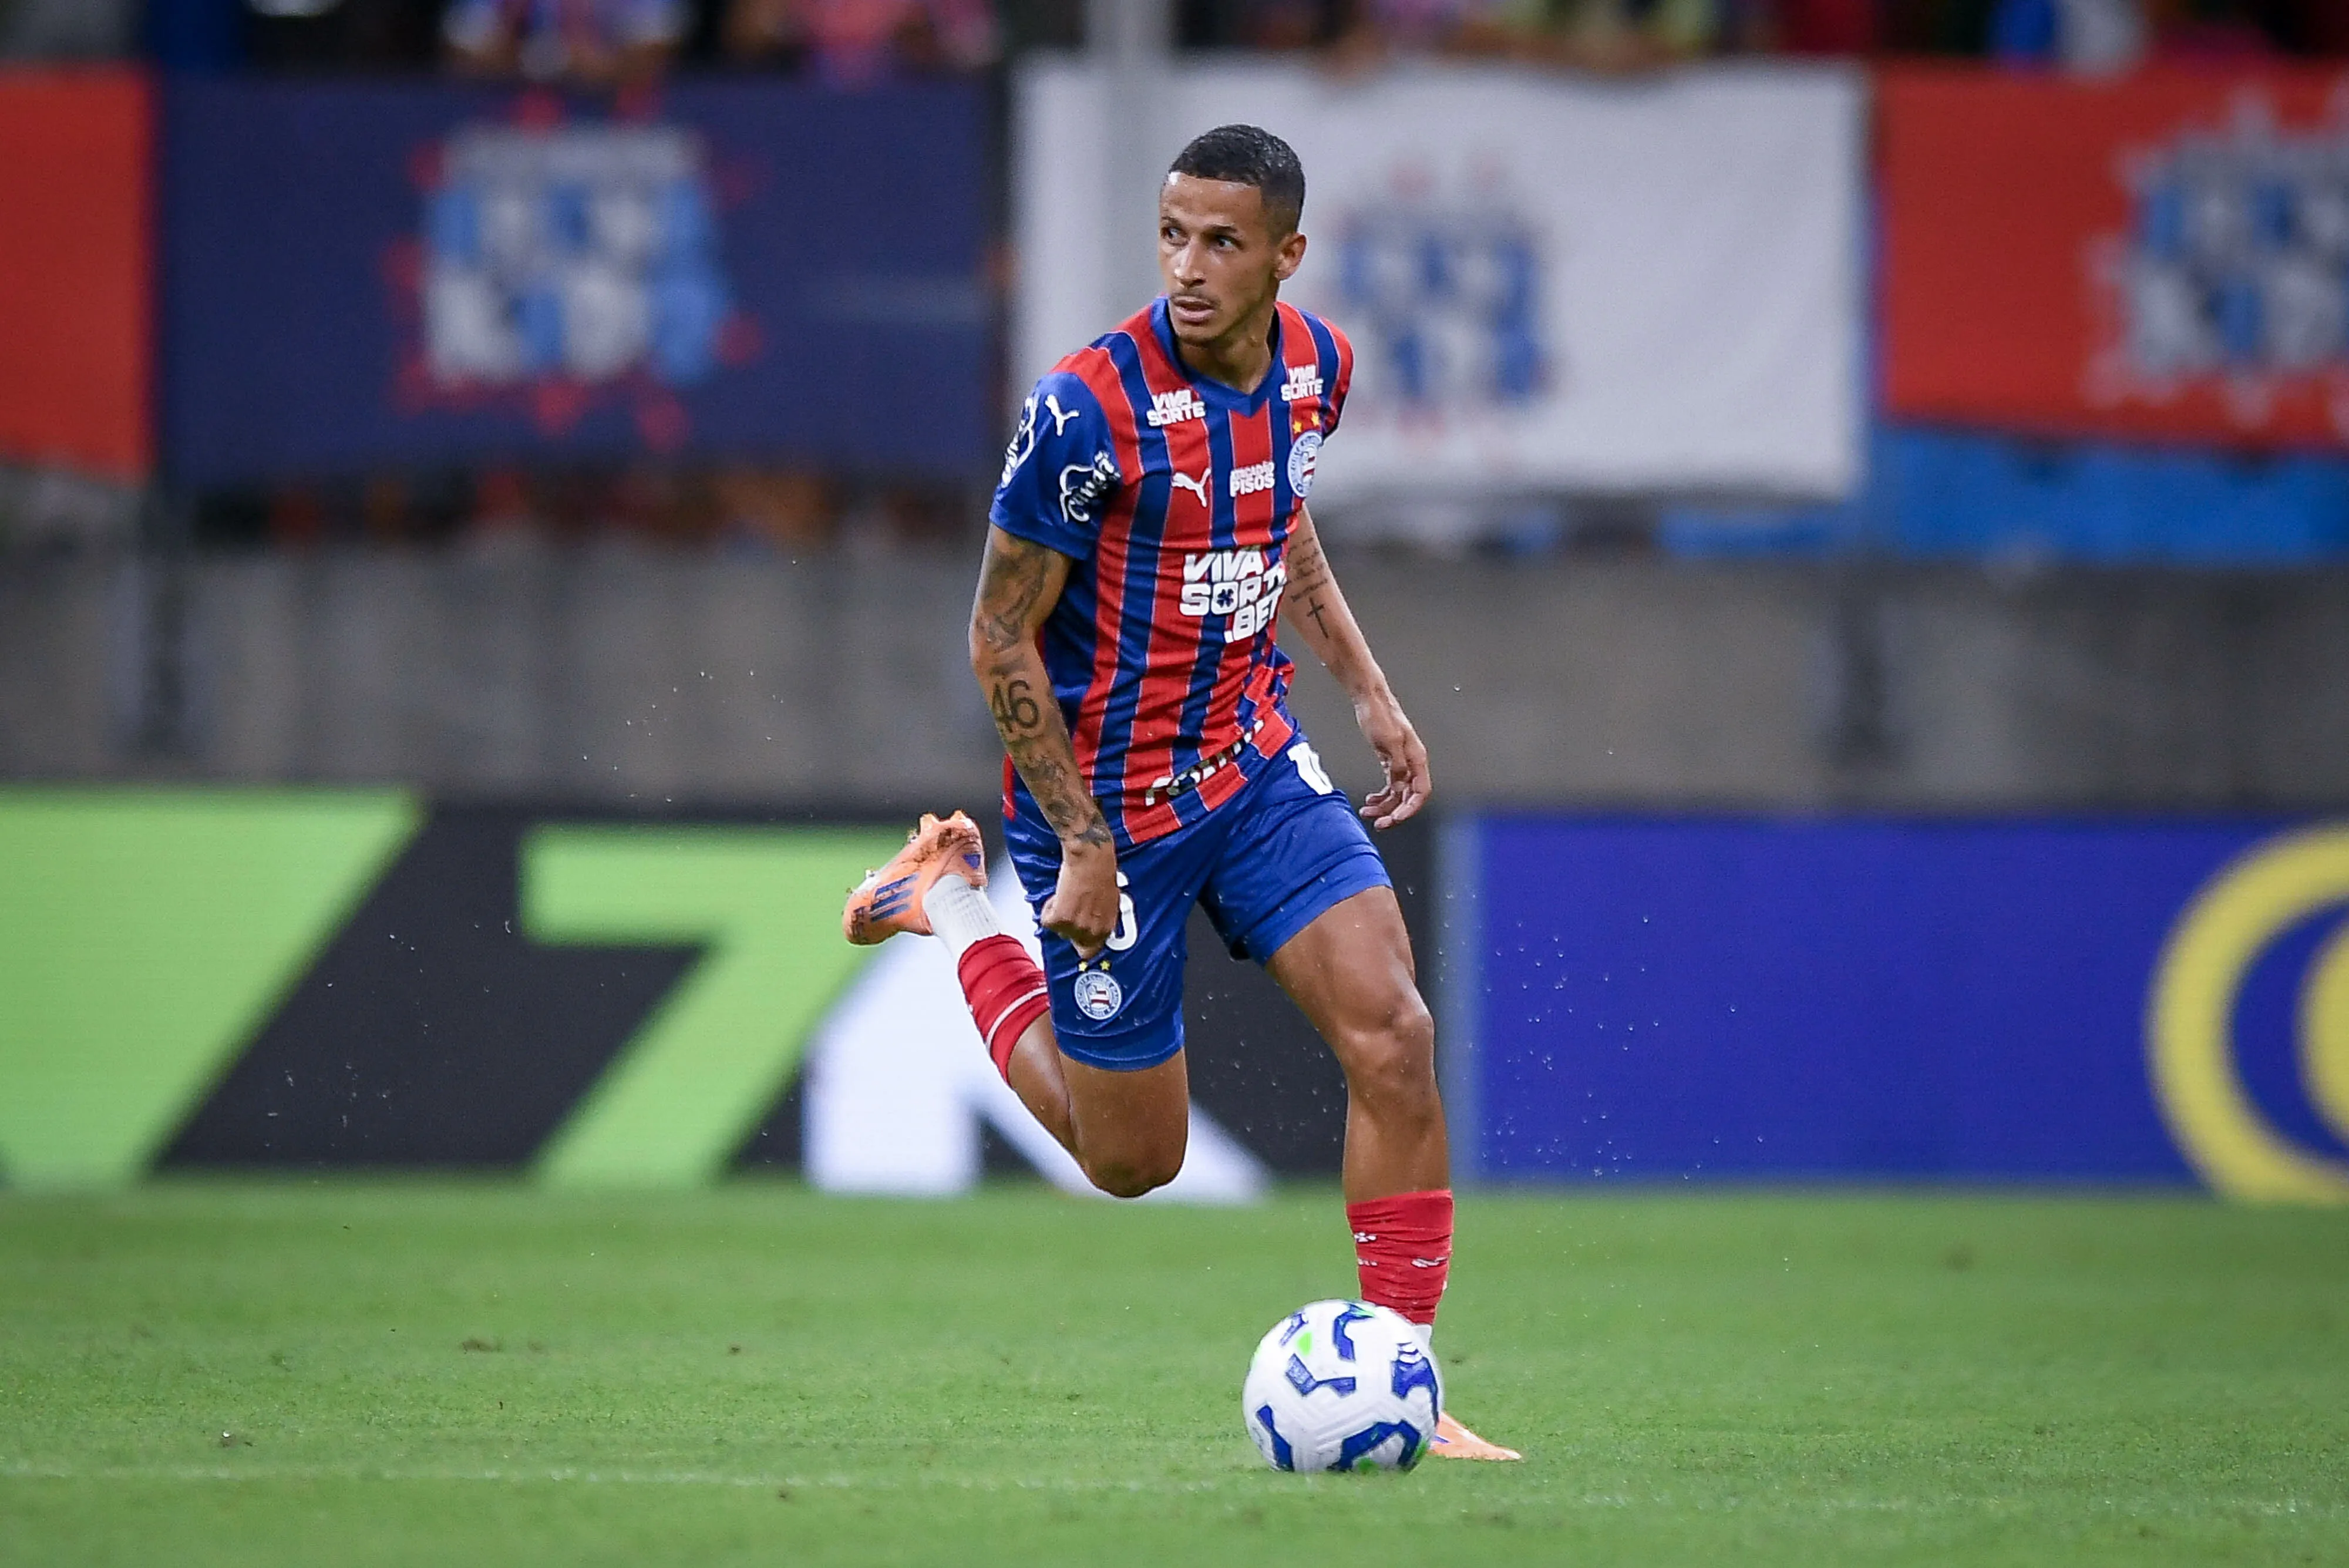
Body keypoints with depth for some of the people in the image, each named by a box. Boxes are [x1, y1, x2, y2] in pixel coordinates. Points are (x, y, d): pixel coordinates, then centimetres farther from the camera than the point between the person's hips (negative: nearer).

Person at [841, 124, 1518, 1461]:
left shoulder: (1317, 365, -3)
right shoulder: (1094, 408, -24)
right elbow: (1002, 639, -15)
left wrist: (1367, 688, 12)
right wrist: (1083, 844, -17)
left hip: (1255, 761, 5)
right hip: (1107, 797, -5)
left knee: (1392, 1033, -15)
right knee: (1134, 1161, 8)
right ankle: (952, 900, 31)